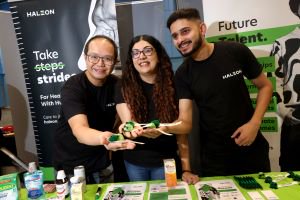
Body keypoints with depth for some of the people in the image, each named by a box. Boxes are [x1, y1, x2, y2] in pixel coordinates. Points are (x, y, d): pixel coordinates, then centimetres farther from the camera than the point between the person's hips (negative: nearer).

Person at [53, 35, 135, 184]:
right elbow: (79, 129, -39)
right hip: (71, 167, -4)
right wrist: (102, 138, -58)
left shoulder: (116, 84, -8)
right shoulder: (72, 87, -23)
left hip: (102, 164, 4)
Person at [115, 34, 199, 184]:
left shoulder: (172, 86, -10)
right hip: (134, 162, 1)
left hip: (166, 161, -1)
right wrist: (130, 129, -42)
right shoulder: (124, 88, -8)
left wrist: (186, 169, -12)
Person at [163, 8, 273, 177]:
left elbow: (265, 86, 0)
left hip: (251, 146, 0)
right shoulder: (182, 74, -9)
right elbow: (185, 122, -14)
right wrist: (165, 128, -36)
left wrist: (254, 123, -13)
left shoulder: (236, 52, -12)